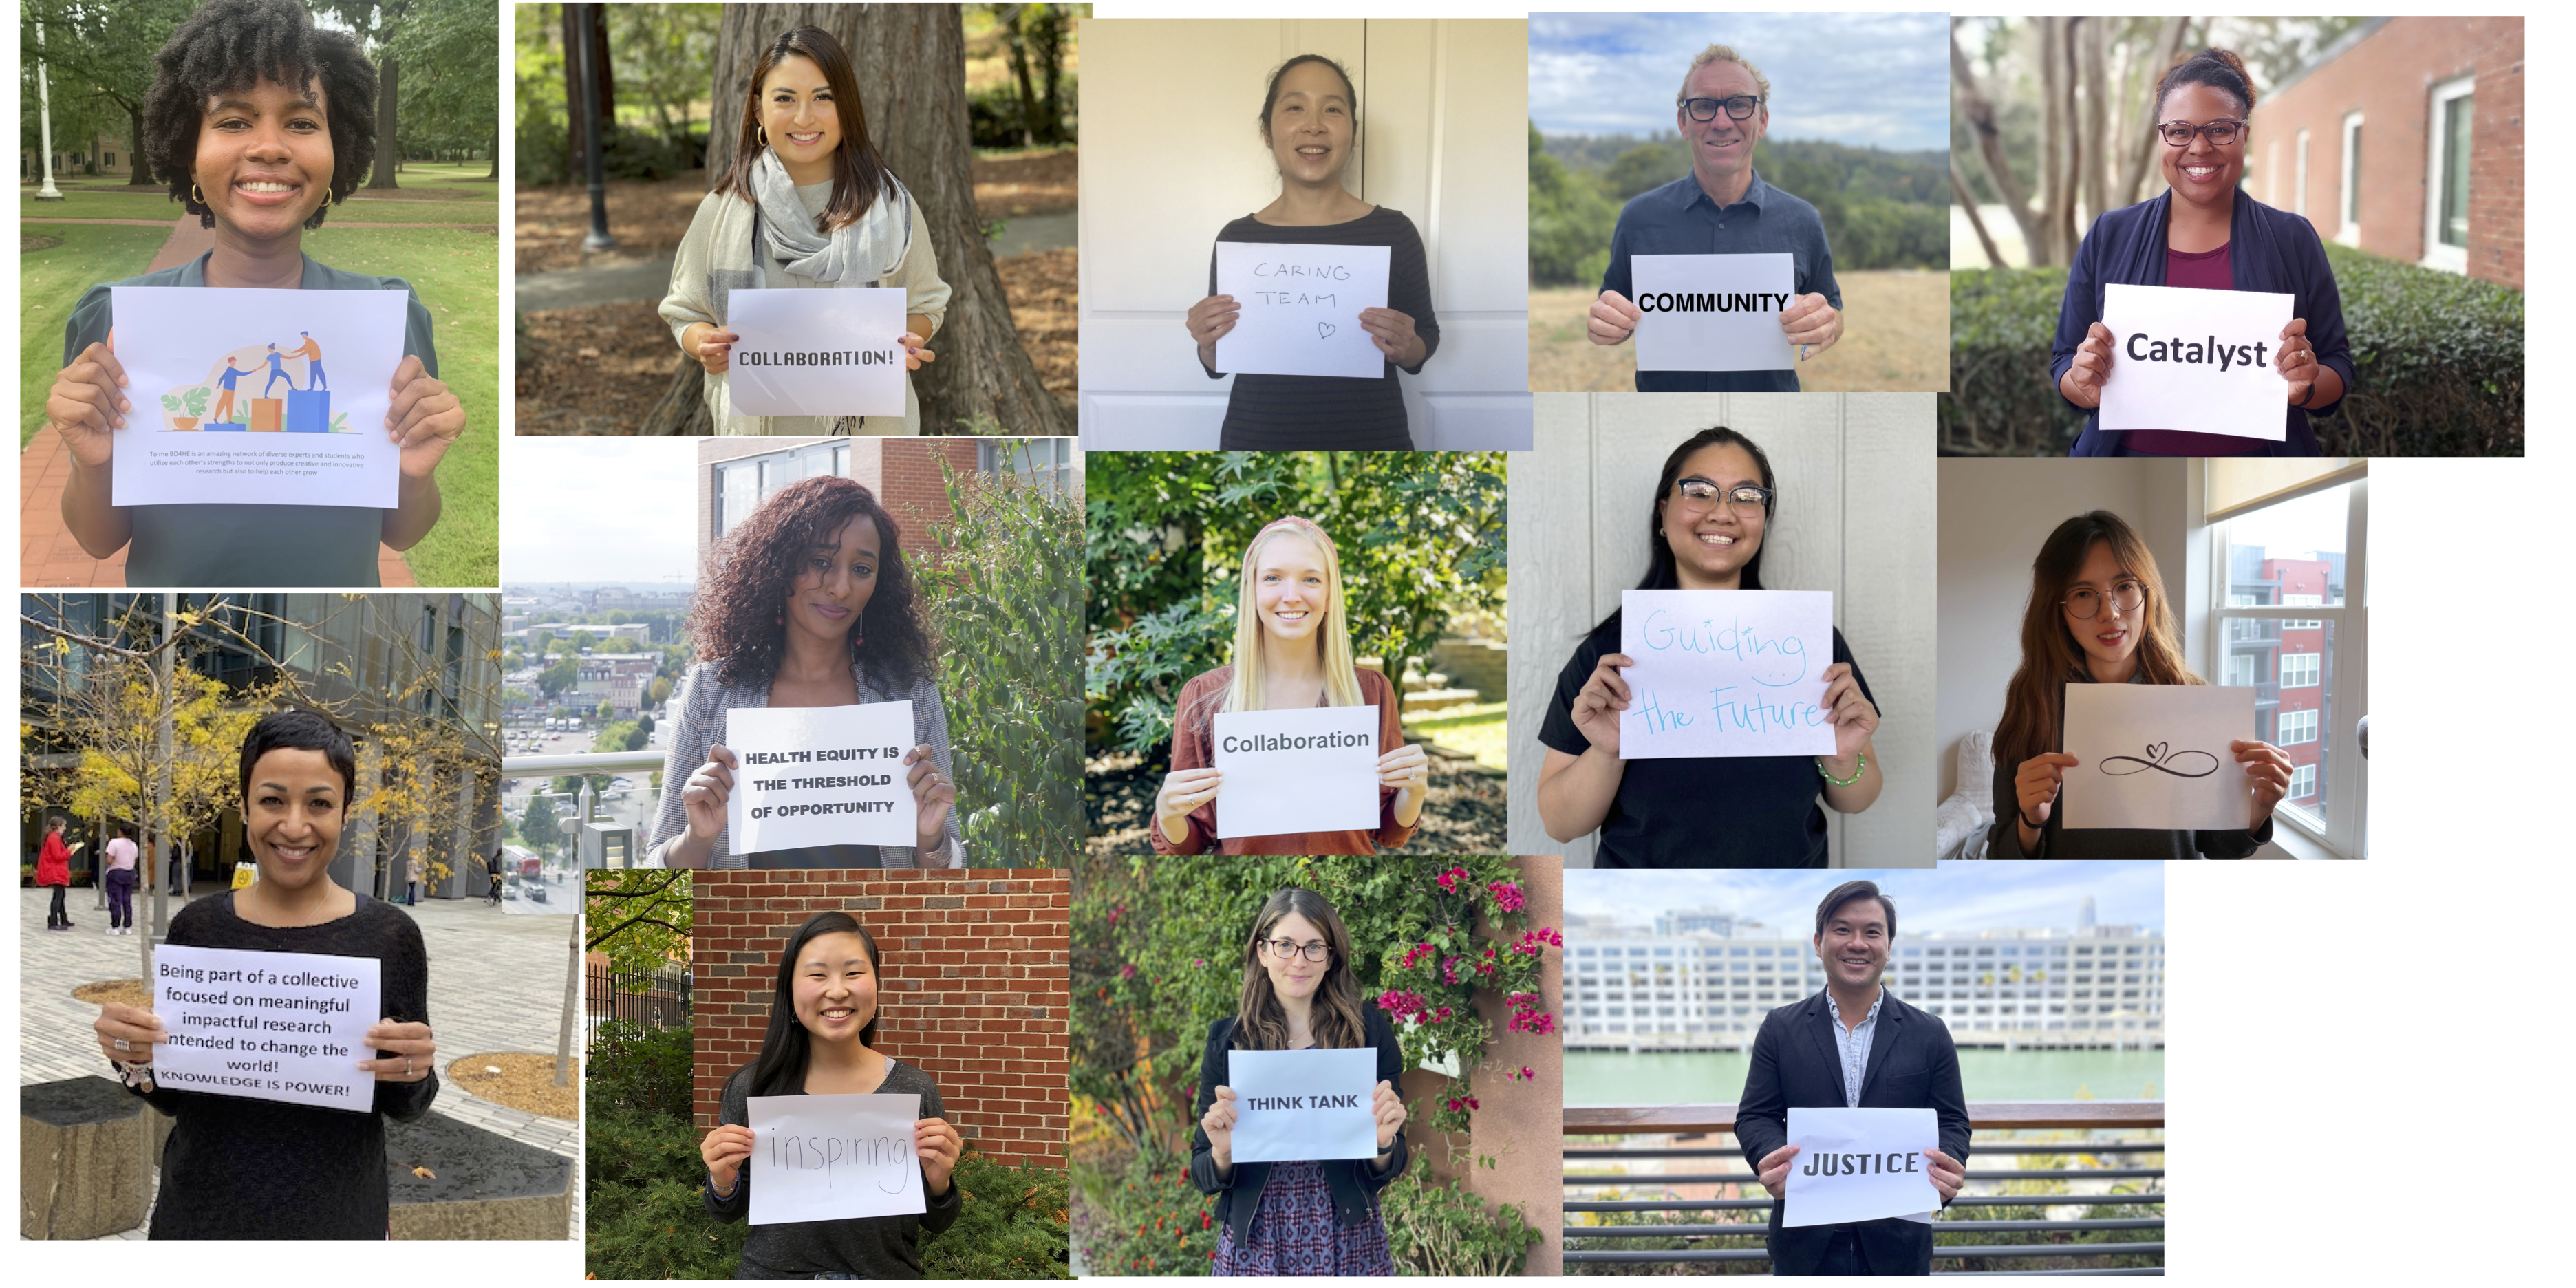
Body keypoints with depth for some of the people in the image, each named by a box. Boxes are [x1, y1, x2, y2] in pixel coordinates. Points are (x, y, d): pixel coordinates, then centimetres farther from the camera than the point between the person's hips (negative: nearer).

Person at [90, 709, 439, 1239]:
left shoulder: (391, 936, -9)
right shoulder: (196, 927, -4)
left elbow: (406, 1108, -1)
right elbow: (172, 1098, 5)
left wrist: (410, 1075, -22)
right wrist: (137, 1060, -15)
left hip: (335, 1218, -1)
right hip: (202, 1214, 1)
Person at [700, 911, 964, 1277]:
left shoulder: (915, 1092, -11)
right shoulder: (749, 1088, -11)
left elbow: (936, 1223, -1)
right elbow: (731, 1213, 1)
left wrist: (939, 1184, -21)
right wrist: (723, 1184, -19)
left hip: (886, 1274, 0)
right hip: (771, 1273, 0)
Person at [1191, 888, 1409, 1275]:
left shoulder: (1369, 1028, -5)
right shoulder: (1227, 1038, -3)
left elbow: (1389, 1171, 2)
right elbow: (1204, 1176, 1)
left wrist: (1383, 1144, -20)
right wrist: (1222, 1155, -20)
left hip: (1349, 1242, 0)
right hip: (1254, 1245, 0)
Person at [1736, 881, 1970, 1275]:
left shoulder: (1929, 1035, 5)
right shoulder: (1780, 1029, 5)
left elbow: (1951, 1123, 4)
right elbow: (1755, 1116, 3)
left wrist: (1948, 1167, -18)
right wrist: (1771, 1160, -19)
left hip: (1897, 1242, 0)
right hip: (1805, 1241, 0)